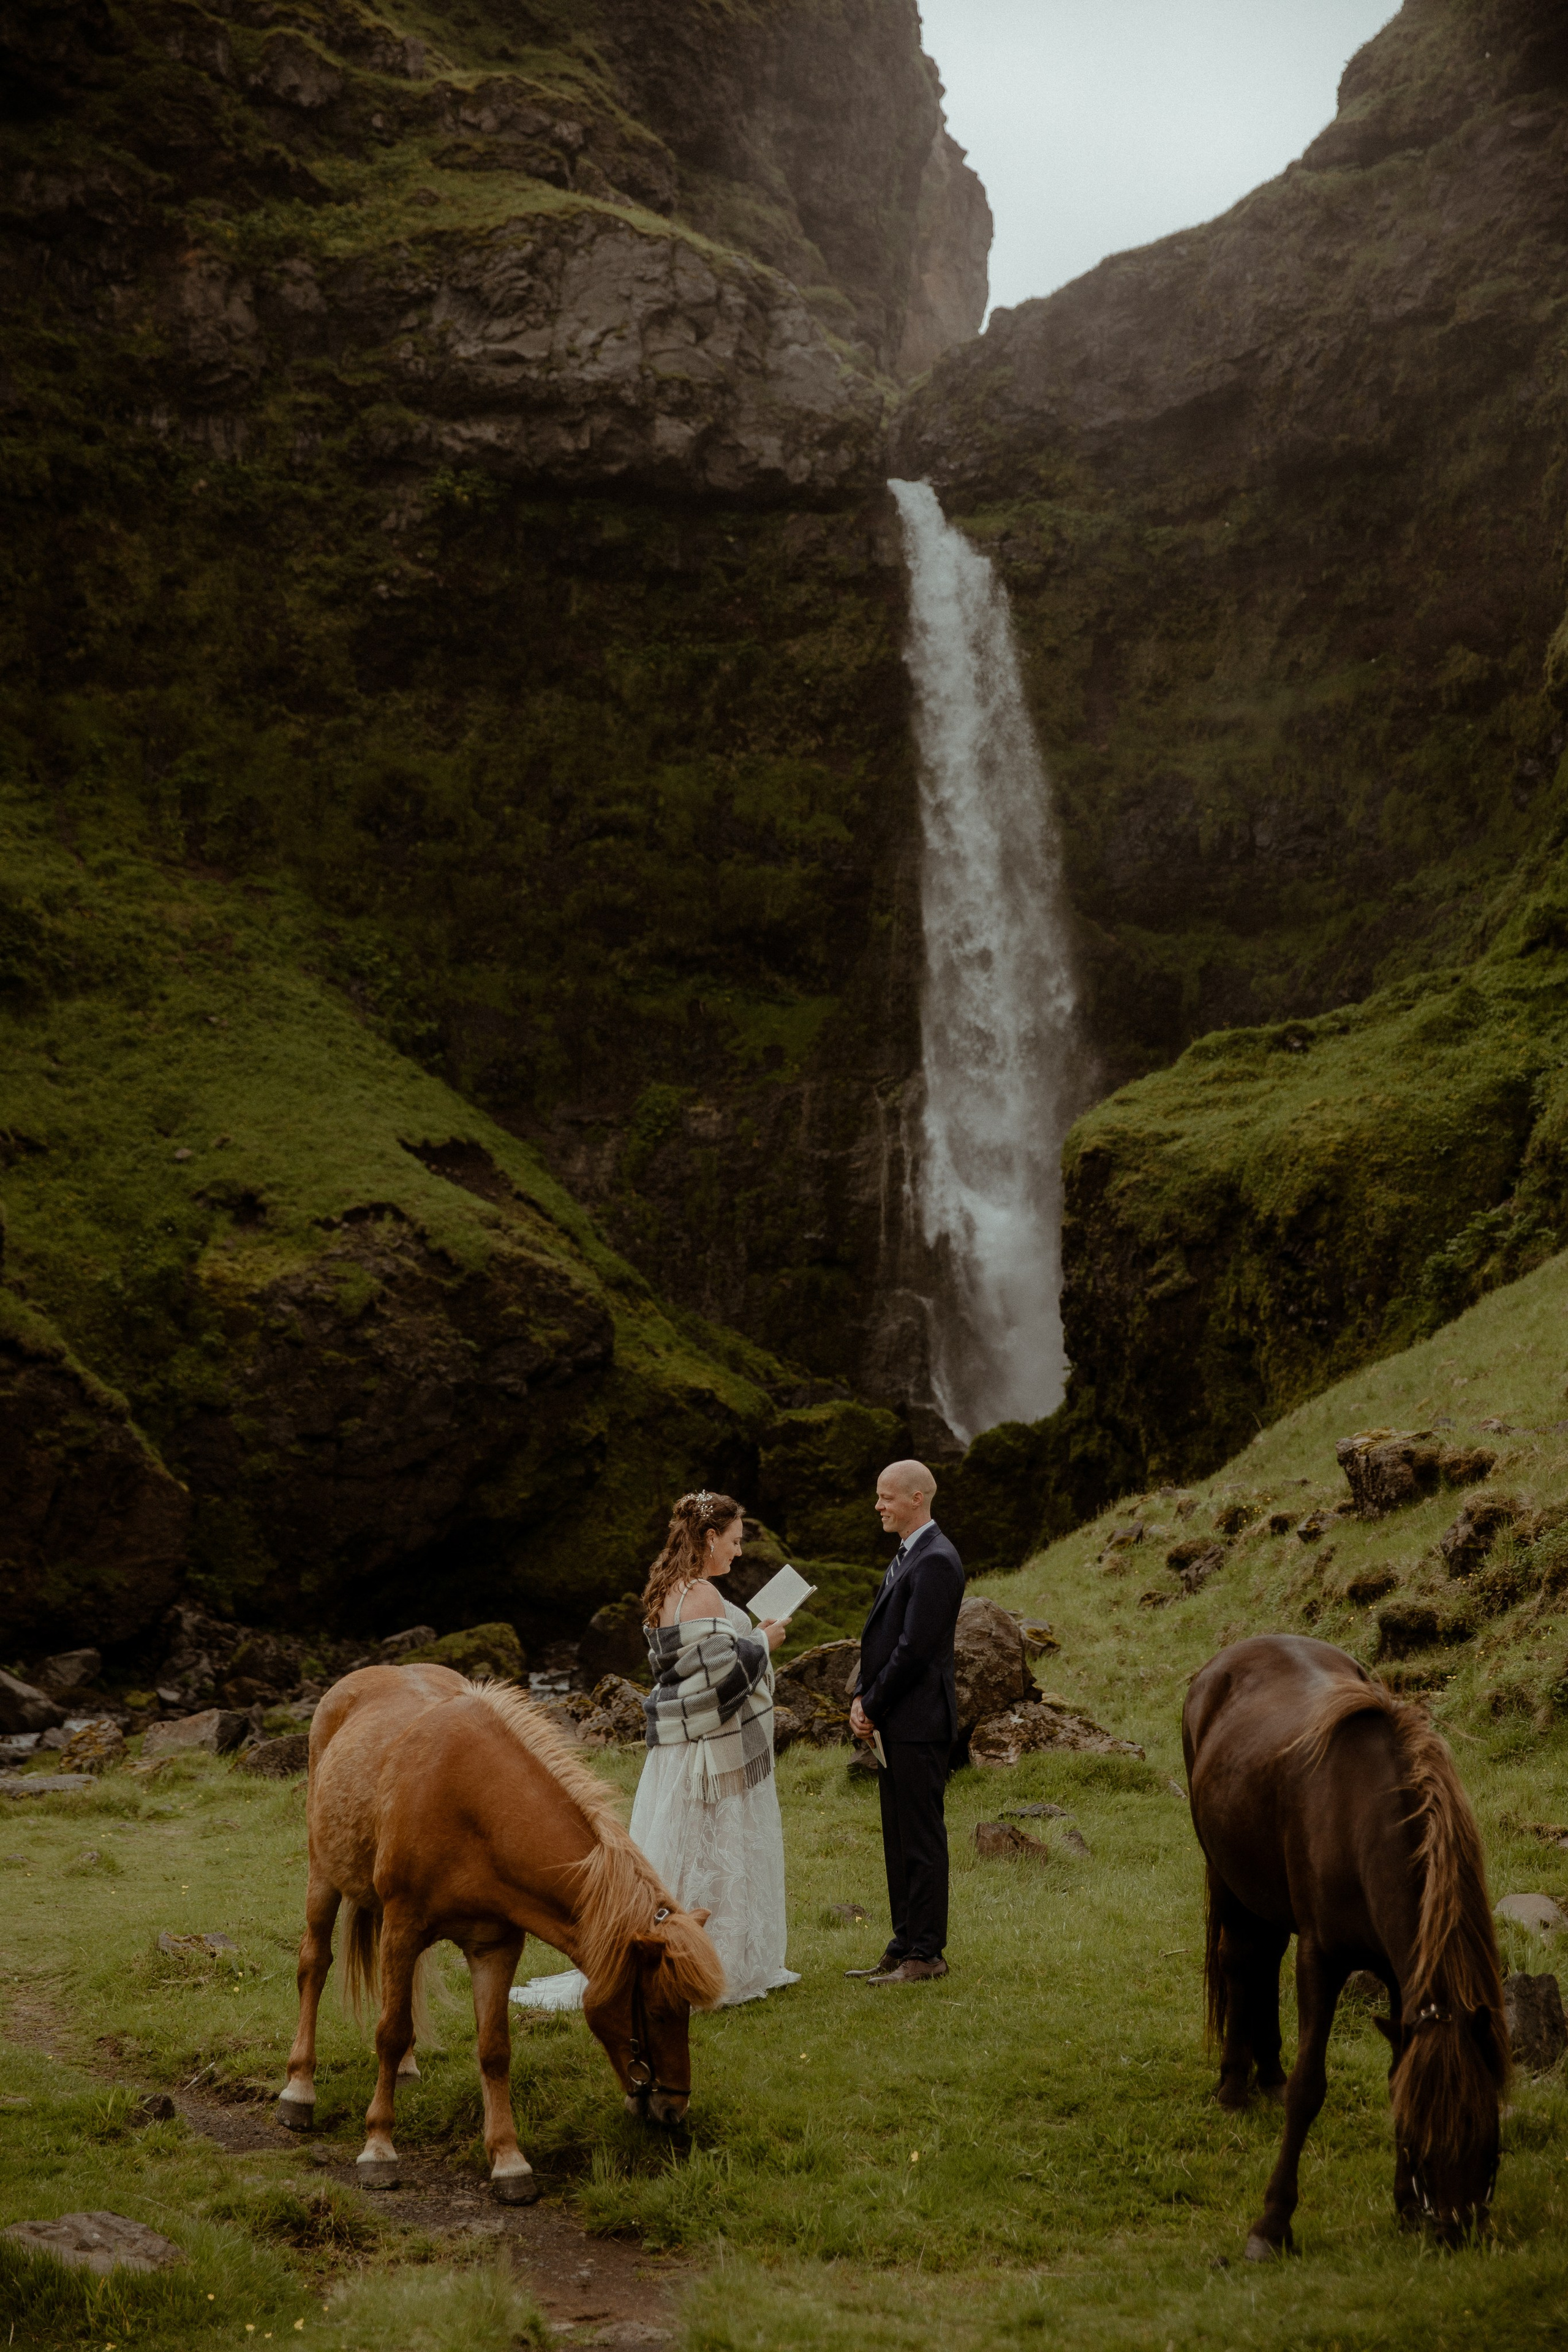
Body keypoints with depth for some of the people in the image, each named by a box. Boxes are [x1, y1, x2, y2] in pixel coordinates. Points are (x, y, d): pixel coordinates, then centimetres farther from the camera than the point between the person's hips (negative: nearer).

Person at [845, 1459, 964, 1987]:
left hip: (919, 1724, -10)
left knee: (921, 1839, -4)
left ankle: (926, 1955, 2)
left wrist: (873, 1708, -11)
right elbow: (880, 1636, 17)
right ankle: (904, 1947, 21)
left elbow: (913, 1649, -20)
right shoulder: (906, 1557, 16)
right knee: (899, 1839, 14)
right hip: (895, 1724, 10)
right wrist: (861, 1698, 4)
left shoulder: (935, 1562, -16)